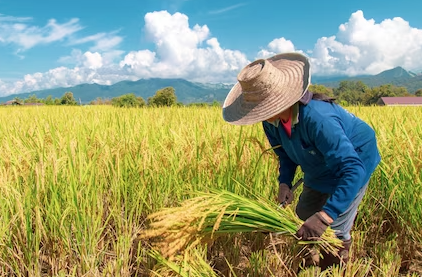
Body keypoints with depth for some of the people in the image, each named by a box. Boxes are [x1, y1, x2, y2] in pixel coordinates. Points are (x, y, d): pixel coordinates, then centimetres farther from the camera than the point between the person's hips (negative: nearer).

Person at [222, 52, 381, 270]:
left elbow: (353, 169, -45)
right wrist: (284, 181, -18)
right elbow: (286, 152, 0)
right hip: (321, 170, 7)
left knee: (335, 230, -8)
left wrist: (325, 215, -51)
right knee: (303, 220, 12)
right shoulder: (272, 121, -19)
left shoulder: (318, 119, -42)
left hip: (353, 162, -7)